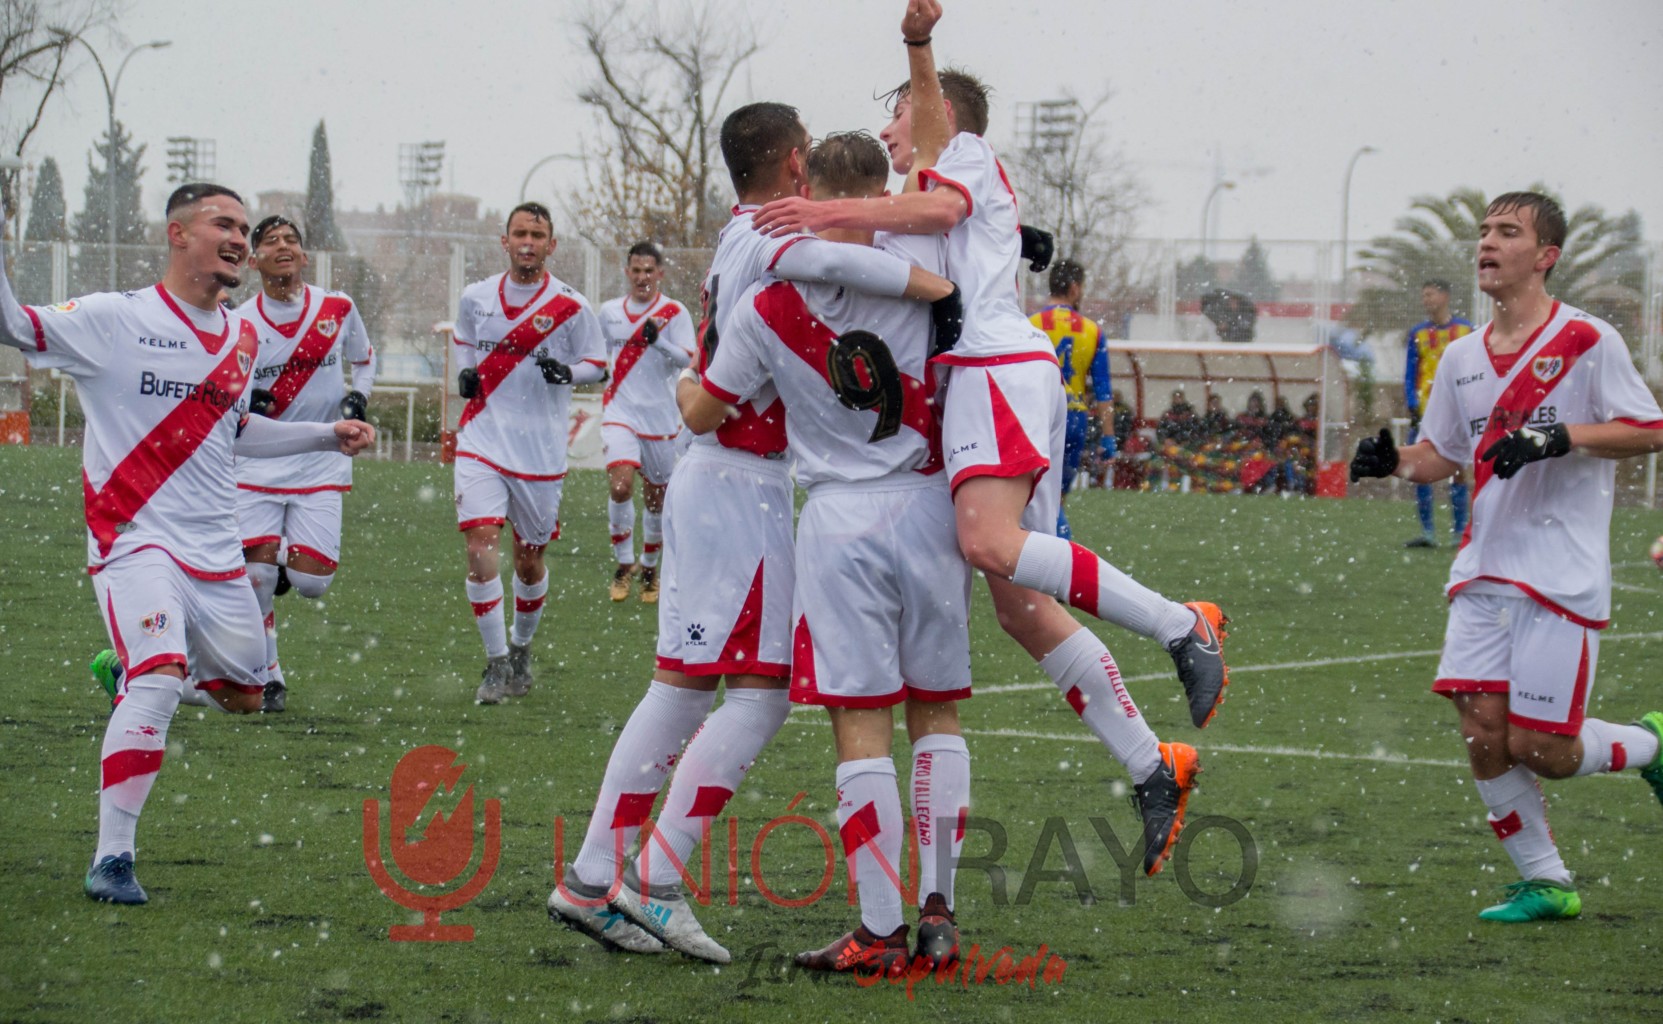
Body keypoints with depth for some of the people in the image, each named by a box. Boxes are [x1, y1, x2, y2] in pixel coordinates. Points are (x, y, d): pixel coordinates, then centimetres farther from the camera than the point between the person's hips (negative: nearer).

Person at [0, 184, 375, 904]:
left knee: (243, 694, 12)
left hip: (215, 550, 7)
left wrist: (330, 434, 23)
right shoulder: (116, 320, -9)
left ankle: (135, 668, 43)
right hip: (135, 539, -7)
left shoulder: (241, 338, 11)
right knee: (160, 681, -25)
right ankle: (111, 859, -18)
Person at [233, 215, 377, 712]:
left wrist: (359, 395, 2)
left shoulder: (338, 309, 2)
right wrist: (241, 403, -14)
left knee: (311, 582, -8)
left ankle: (286, 573, 31)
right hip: (257, 462, -1)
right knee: (256, 574, -9)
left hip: (321, 461, 1)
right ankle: (267, 677, 11)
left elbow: (364, 357, 21)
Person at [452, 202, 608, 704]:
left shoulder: (570, 306, -4)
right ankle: (496, 662, -7)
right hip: (482, 439, 1)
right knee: (480, 540, -15)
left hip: (541, 449, -1)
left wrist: (568, 371, -18)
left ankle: (521, 647, 35)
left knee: (530, 557, 9)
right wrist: (465, 373, 3)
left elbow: (598, 364, 3)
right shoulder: (476, 298, 4)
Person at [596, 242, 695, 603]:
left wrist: (658, 341, -31)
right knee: (620, 484, -19)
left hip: (660, 419, -1)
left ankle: (649, 569, 27)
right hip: (620, 413, 1)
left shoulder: (675, 313, -3)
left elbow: (688, 359, -16)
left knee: (656, 498, 8)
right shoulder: (609, 312, 8)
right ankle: (624, 564, -5)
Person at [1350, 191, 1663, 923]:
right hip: (1484, 571, 6)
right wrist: (1392, 461, -3)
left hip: (1562, 578, -6)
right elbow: (1441, 455, 18)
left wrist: (1559, 438, -21)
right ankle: (1545, 884, 10)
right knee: (1481, 730, -4)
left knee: (1535, 747, -8)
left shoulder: (1586, 341, -7)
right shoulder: (1463, 358, 11)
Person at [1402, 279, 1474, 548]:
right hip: (1425, 412, 1)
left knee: (1459, 471, -1)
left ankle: (1461, 532, 4)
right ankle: (1427, 532, 1)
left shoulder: (1466, 330, 5)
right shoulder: (1417, 334, 8)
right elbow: (1409, 377, 8)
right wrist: (1413, 408, -5)